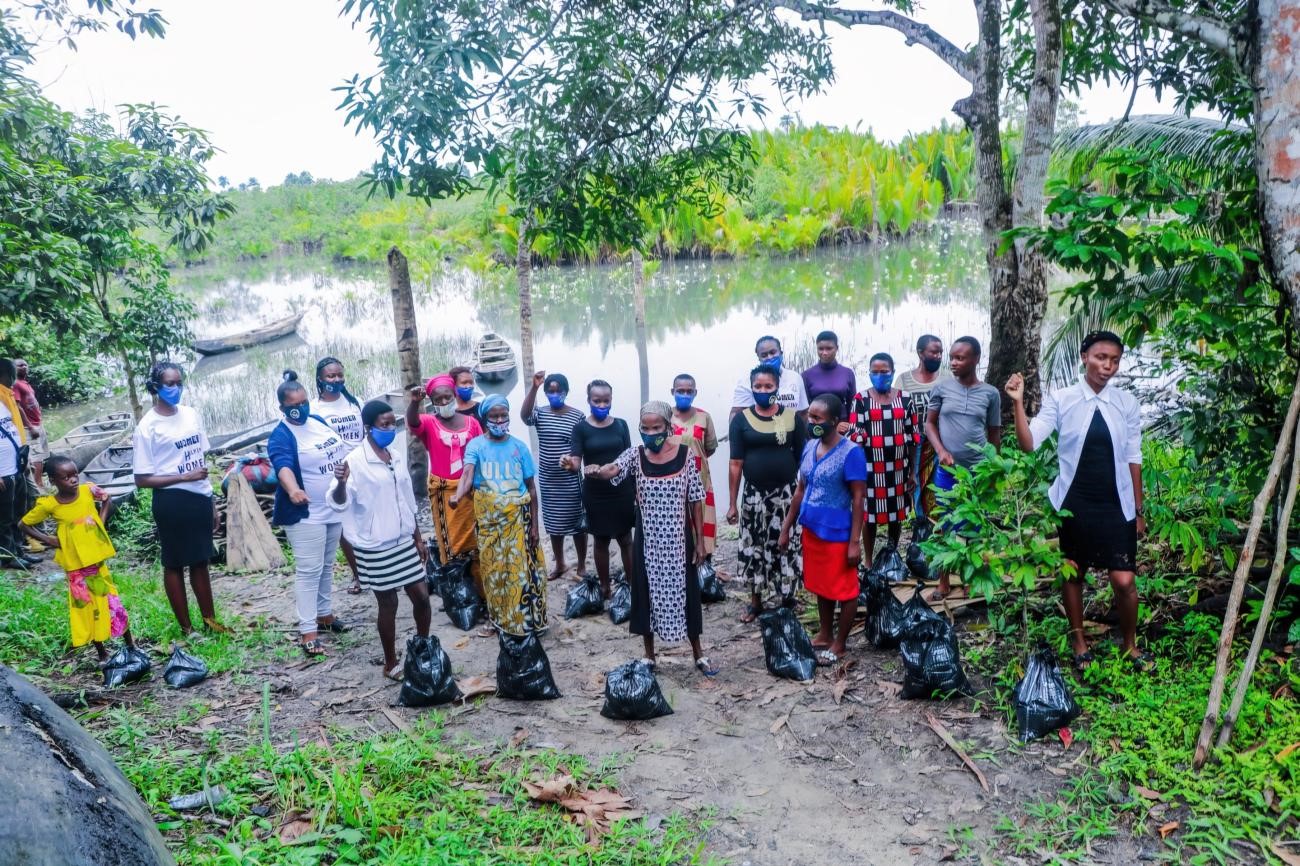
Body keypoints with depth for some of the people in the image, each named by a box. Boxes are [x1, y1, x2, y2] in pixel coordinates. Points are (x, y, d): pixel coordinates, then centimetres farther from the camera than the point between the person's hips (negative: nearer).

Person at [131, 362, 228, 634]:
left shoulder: (192, 414, 6)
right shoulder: (147, 427, -11)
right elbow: (142, 479, -11)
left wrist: (211, 502, 14)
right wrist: (184, 477, -20)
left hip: (200, 497, 6)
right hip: (171, 501, -5)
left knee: (201, 560, 17)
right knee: (175, 564, 8)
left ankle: (209, 619, 30)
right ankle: (186, 627, 20)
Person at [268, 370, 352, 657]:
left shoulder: (319, 421, 7)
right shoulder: (281, 435, -16)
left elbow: (344, 451, 19)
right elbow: (283, 466, -36)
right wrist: (293, 489, -55)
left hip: (334, 509, 8)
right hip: (305, 514, -7)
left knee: (326, 566, 18)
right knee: (309, 570, -8)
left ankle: (325, 614, 32)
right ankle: (308, 632, -4)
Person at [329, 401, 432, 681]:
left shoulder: (397, 455, 6)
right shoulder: (355, 461, -14)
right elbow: (339, 504, -21)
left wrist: (418, 538, 16)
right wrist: (341, 483, -42)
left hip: (404, 542, 6)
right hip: (376, 548, -6)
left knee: (422, 597, 8)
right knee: (388, 604, 5)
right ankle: (391, 664, 23)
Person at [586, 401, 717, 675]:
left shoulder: (685, 454, -6)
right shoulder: (635, 455, -4)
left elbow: (695, 500, -1)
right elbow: (613, 470, -24)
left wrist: (700, 540, -1)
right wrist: (597, 471, -48)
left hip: (679, 539, -1)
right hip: (648, 541, 1)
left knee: (685, 593, 9)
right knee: (647, 594, 10)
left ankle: (698, 654, 27)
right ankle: (649, 656, 27)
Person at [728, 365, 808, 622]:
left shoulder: (792, 417, -1)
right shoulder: (741, 420, -1)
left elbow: (804, 458, 2)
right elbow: (735, 463, -1)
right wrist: (733, 503, -3)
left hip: (787, 493, 0)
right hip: (754, 494, 1)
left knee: (786, 546, 5)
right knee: (752, 548, 7)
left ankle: (788, 597, 22)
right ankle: (755, 601, 22)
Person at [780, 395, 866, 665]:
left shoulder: (851, 453, -16)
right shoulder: (810, 447, 5)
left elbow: (858, 499, -14)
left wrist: (855, 541, -16)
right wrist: (786, 527, 13)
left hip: (837, 534, -7)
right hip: (811, 530, 7)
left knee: (844, 591, 8)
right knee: (821, 587, 20)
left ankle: (839, 644, 21)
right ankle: (824, 635, 35)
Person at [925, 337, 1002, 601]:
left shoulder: (990, 393, 0)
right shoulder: (941, 388, -1)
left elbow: (994, 435, 7)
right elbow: (930, 423, 5)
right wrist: (941, 451, -10)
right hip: (947, 470, 0)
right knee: (946, 528, 9)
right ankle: (944, 583, 21)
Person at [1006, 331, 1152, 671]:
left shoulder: (1127, 403, 0)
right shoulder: (1061, 400, -7)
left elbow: (1133, 459, 5)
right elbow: (1028, 443, -15)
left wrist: (1138, 509, 8)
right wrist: (1018, 403, -27)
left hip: (1116, 505, 1)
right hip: (1074, 503, -1)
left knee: (1124, 580, -1)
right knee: (1073, 574, 11)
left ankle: (1130, 644, 24)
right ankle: (1078, 642, 31)